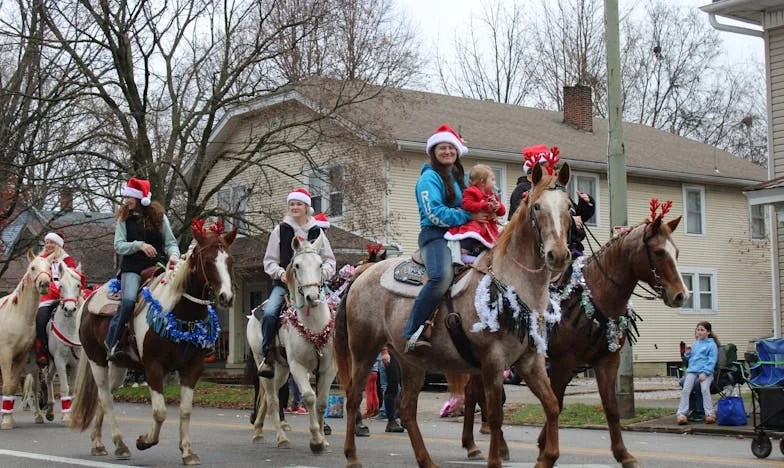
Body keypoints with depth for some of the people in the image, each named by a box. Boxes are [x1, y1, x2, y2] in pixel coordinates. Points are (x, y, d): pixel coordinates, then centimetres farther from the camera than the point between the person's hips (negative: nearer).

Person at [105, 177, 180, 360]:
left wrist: (173, 255, -13)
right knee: (128, 300, -25)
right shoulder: (124, 219, 9)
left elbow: (171, 242, 9)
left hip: (157, 266, 2)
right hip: (132, 268, -2)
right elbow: (119, 246, 1)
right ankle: (112, 342, -16)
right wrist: (139, 245, -16)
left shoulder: (159, 216, 9)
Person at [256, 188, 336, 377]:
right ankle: (267, 357, -21)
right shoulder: (280, 230, 9)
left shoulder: (317, 232, 11)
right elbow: (269, 261, 10)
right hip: (283, 283, -1)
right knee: (269, 313, -26)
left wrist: (323, 272, -8)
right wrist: (280, 273, -10)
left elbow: (329, 259, 13)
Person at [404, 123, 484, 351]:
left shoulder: (462, 177, 21)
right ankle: (413, 333, -29)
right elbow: (435, 214, -14)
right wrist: (469, 217, -17)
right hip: (436, 235, -8)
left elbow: (474, 204, 28)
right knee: (442, 277, -34)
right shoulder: (429, 178, -2)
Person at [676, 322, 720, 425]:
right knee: (686, 389, -17)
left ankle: (709, 414, -21)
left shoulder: (712, 345, 5)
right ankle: (681, 414, -21)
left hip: (706, 372, -5)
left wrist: (705, 373, -15)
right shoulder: (695, 344, 23)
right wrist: (687, 353, 8)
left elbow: (712, 361, -4)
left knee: (705, 389, -29)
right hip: (692, 371, 5)